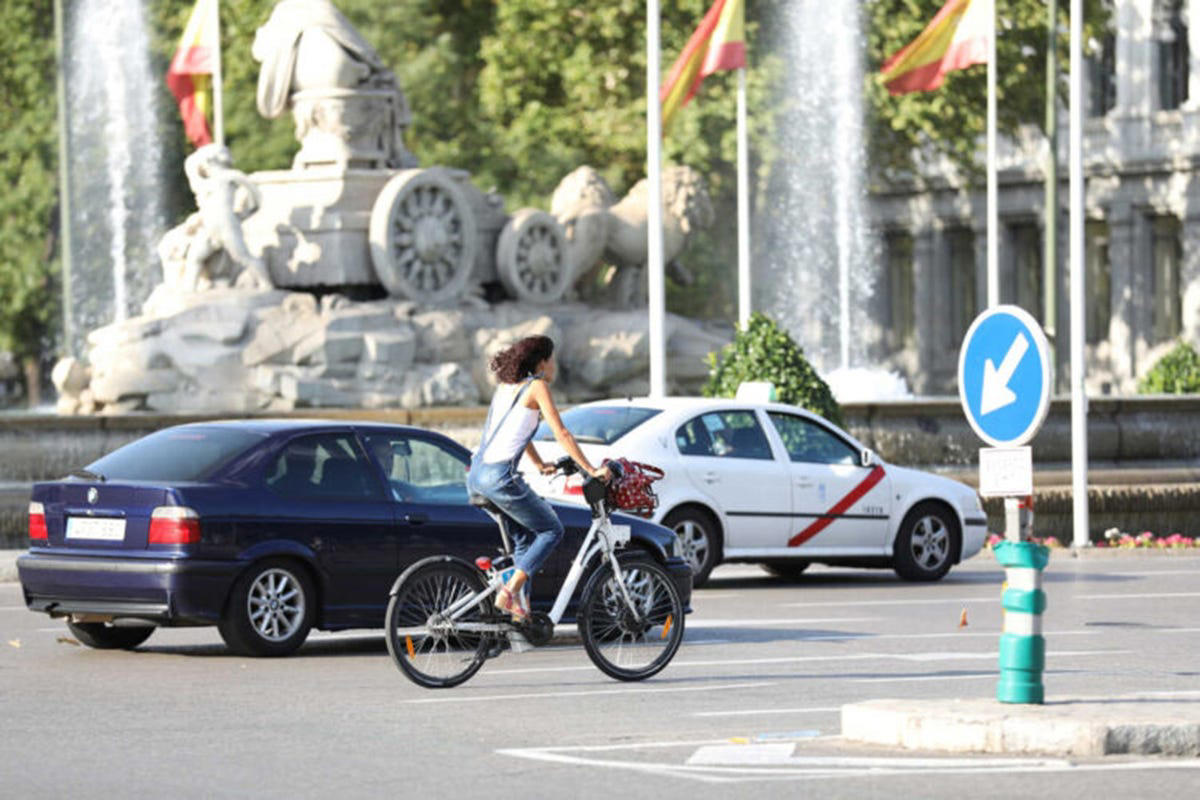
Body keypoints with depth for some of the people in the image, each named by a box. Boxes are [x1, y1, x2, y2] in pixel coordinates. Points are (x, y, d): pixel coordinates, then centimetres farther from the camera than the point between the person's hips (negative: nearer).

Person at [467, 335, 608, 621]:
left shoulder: (506, 386, 21)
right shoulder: (536, 386, -3)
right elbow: (561, 434, -6)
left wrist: (540, 465, 43)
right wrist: (591, 470, -2)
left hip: (476, 477, 8)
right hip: (499, 477, -8)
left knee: (524, 535, 21)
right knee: (552, 530, 5)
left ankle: (522, 607, 15)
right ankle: (509, 592, -7)